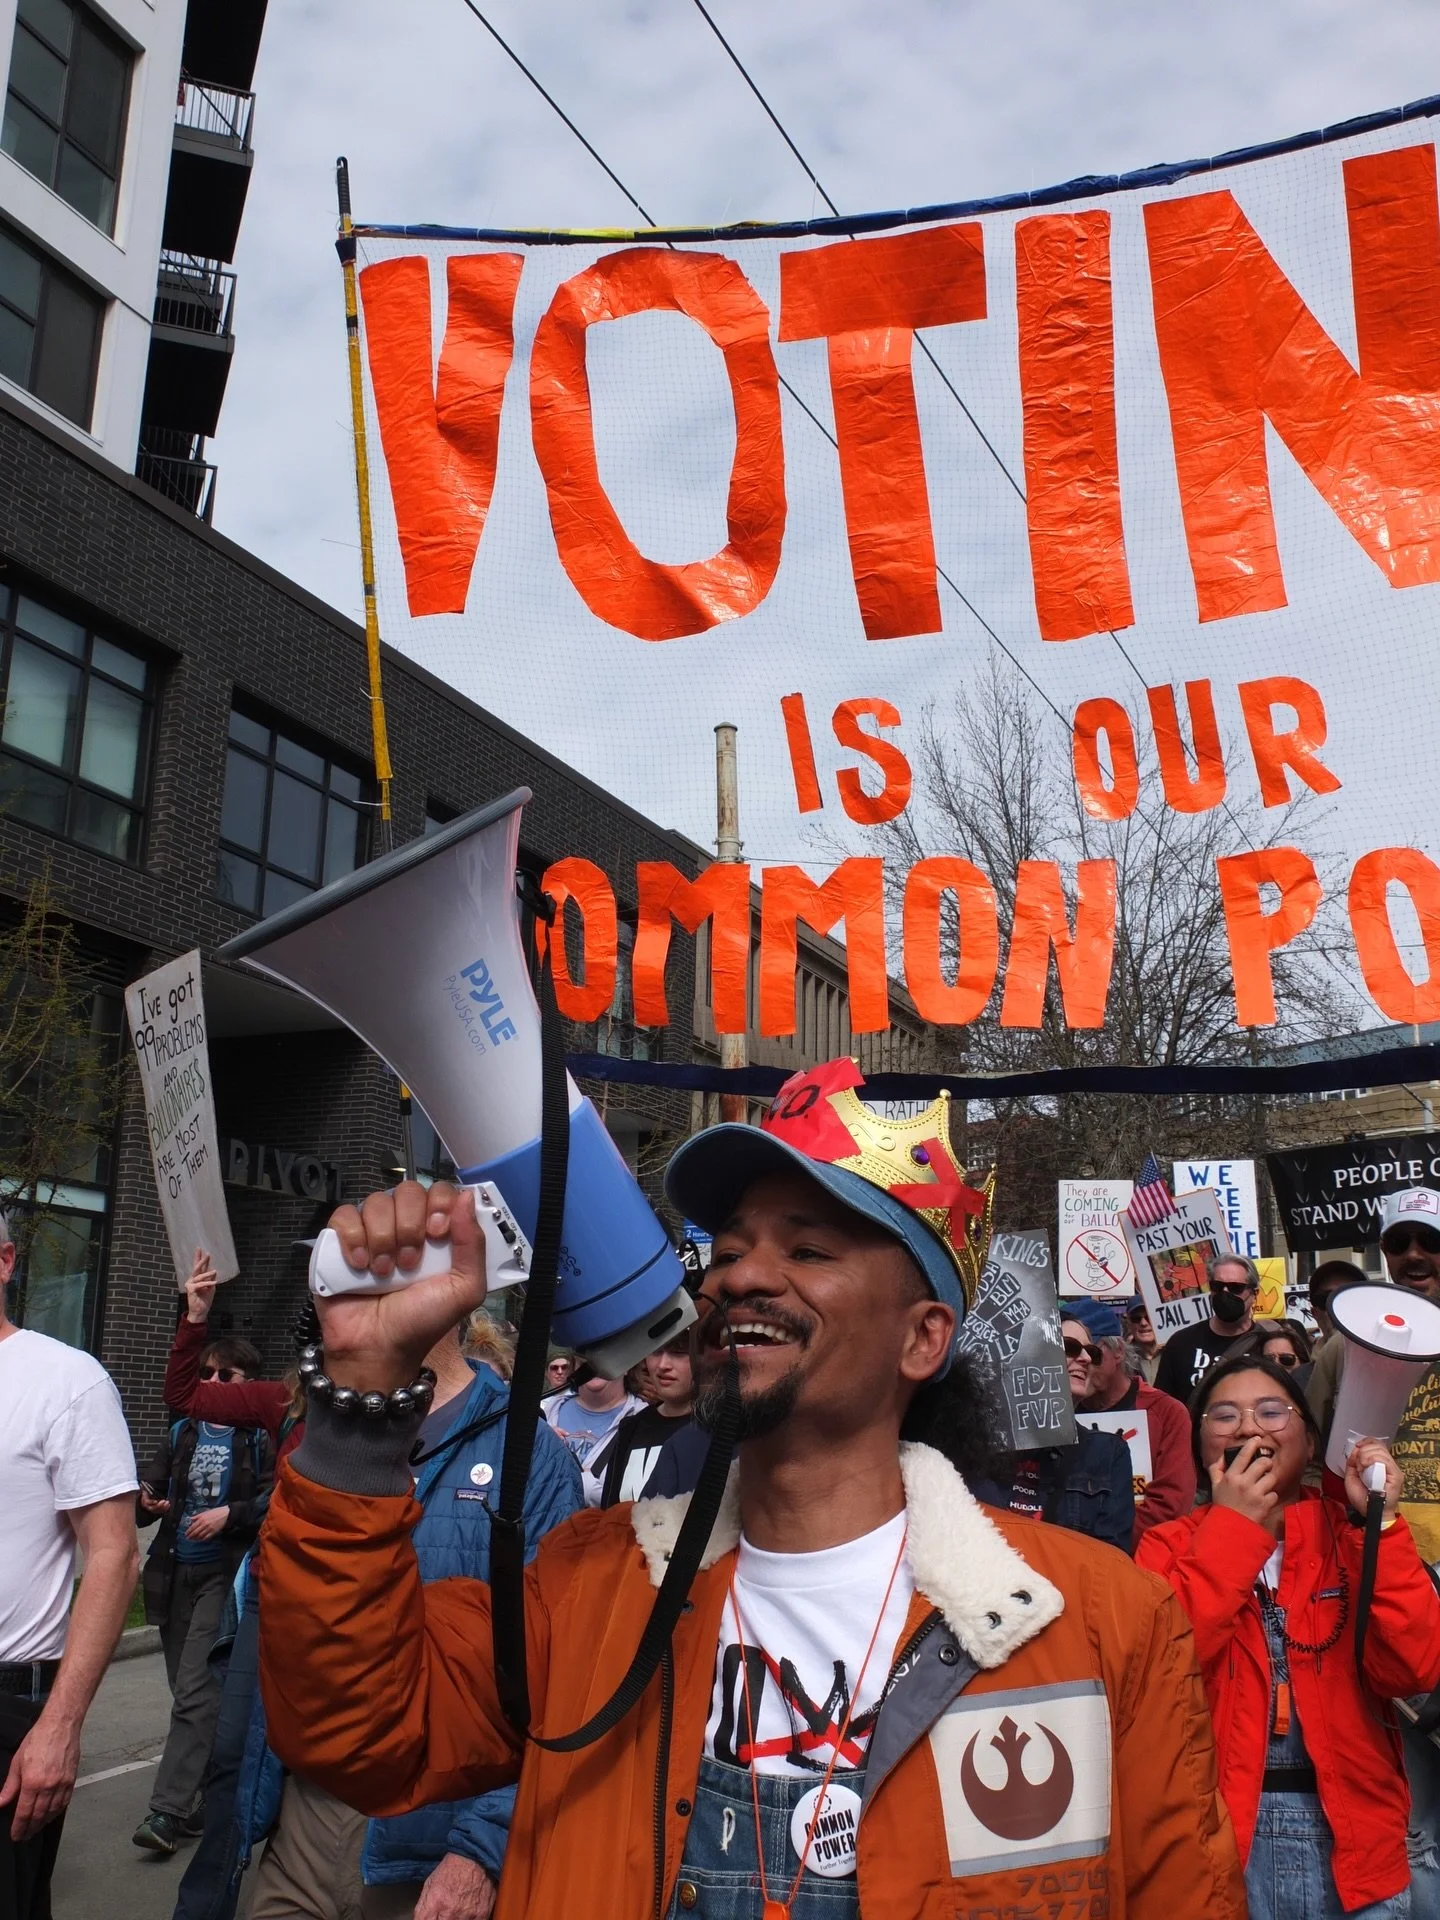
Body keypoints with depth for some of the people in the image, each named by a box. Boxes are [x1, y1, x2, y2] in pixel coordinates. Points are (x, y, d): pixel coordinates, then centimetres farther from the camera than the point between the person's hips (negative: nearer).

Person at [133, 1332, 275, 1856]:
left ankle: (168, 1809, -5)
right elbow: (150, 1486, 14)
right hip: (175, 1573, 6)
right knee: (188, 1690, 12)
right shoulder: (182, 1433, 12)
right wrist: (146, 1502, -7)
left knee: (194, 1692, -10)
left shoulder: (261, 1435, -4)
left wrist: (230, 1514, -19)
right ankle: (206, 1802, 24)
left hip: (226, 1573, -6)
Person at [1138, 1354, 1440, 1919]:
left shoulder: (1349, 1536, 3)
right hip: (1221, 1829, -2)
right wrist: (1231, 1527, -17)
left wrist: (1380, 1524, -16)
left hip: (1349, 1829, 2)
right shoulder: (1170, 1545, 0)